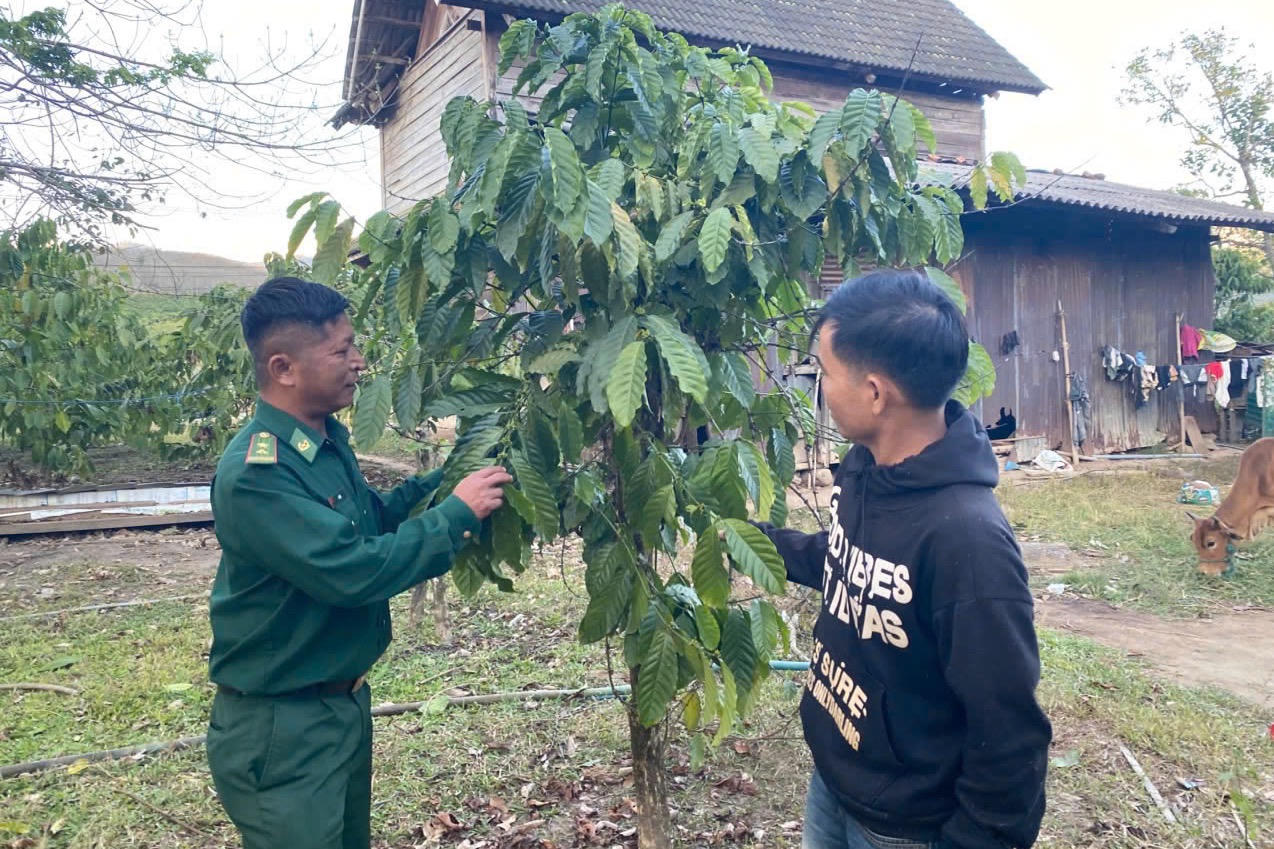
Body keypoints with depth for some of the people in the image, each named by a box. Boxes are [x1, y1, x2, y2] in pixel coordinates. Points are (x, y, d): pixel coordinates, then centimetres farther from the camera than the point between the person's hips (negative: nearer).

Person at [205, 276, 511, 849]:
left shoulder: (327, 440, 3)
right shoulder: (255, 474, -27)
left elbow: (374, 521, 13)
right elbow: (354, 573, -31)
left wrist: (444, 479, -2)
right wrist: (458, 513, -23)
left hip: (345, 701, 9)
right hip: (280, 726, -9)